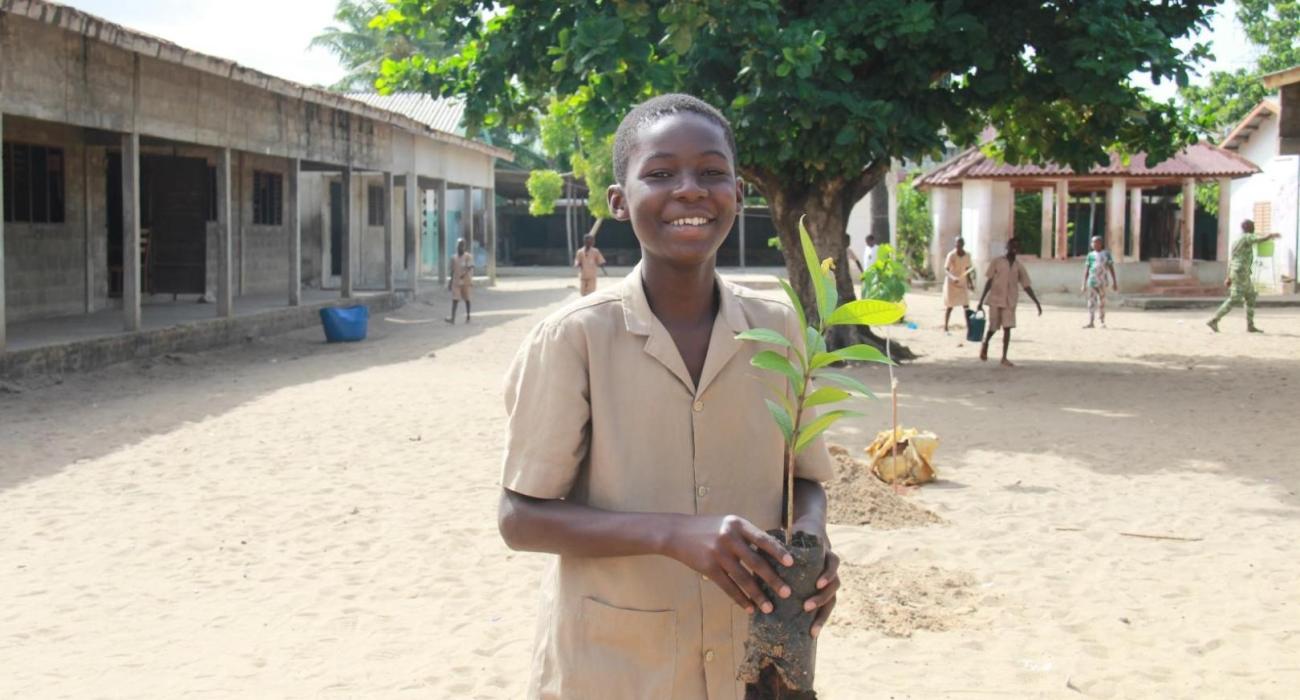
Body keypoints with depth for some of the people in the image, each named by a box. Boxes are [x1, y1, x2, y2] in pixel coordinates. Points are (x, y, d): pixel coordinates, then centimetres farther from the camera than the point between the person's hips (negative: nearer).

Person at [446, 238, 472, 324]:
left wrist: (464, 274, -29)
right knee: (455, 299, -7)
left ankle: (468, 316, 21)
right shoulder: (454, 258, 9)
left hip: (465, 281, -3)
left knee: (466, 299, 9)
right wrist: (451, 281, 14)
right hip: (456, 281, 3)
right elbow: (453, 270, 14)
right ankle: (452, 318, -15)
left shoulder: (468, 257, -4)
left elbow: (470, 268, -14)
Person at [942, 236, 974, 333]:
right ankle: (945, 328, 13)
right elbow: (946, 270, -18)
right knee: (949, 306, 3)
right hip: (951, 283, -4)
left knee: (966, 306, -3)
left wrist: (970, 282, 9)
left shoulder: (967, 256, 2)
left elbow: (967, 270, 12)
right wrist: (953, 278, -36)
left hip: (963, 283, 4)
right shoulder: (951, 255, -13)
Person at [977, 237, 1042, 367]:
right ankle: (985, 344, 33)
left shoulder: (1019, 267, 6)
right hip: (995, 300, -2)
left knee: (1007, 328, -5)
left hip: (1010, 302, 2)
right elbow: (989, 282, -1)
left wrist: (1037, 303, -1)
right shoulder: (996, 262, -1)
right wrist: (981, 300, -4)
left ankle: (1004, 358, 1)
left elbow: (1027, 286, 6)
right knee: (993, 328, 1)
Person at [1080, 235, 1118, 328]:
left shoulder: (1106, 254, 5)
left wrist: (1114, 282, 2)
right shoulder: (1090, 255, 10)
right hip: (1092, 281, 2)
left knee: (1102, 302, 2)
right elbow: (1086, 270, 11)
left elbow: (1111, 268, 5)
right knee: (1091, 301, -4)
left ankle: (1102, 322, 12)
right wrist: (1084, 283, 8)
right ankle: (1091, 322, -7)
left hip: (1102, 282, -2)